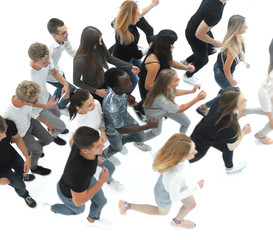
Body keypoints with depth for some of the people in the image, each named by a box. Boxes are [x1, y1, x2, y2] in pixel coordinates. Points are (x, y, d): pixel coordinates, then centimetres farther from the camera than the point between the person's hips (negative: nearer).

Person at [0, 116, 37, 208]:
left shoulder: (9, 124, -36)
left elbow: (17, 138, -12)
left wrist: (27, 158, -16)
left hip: (12, 156, 3)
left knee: (22, 170, 34)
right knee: (20, 185, 21)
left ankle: (20, 176, 72)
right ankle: (24, 195, 58)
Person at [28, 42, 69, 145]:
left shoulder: (46, 59, -27)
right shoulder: (30, 80, -47)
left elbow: (54, 72, -4)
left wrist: (65, 84, -19)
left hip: (46, 95, 6)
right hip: (38, 108, -6)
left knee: (57, 114, 33)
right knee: (61, 126, 12)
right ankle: (52, 135, 49)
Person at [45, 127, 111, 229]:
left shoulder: (83, 141, -35)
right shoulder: (79, 172, -52)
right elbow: (78, 201, -34)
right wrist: (102, 181, -29)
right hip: (69, 192, -4)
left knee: (101, 201, 26)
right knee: (79, 209, 32)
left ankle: (92, 220, 61)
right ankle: (53, 208, 61)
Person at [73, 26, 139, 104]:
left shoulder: (99, 47, -22)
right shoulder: (80, 61, -37)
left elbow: (109, 58, -1)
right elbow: (76, 82, -21)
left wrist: (130, 66, -1)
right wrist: (96, 91, -19)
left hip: (104, 82, 5)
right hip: (92, 90, -5)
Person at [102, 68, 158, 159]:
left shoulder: (117, 86, -29)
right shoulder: (111, 107, -49)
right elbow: (121, 130, -33)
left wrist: (127, 96, -15)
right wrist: (147, 127, -34)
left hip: (126, 118, 5)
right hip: (114, 130, -5)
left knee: (141, 137, 23)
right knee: (117, 148, 27)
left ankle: (127, 141, 55)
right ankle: (104, 156, 60)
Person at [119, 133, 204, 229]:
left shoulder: (173, 149, -35)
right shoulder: (175, 176, -51)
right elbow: (174, 198, -29)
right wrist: (196, 187, -21)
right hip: (166, 193, -5)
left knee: (191, 204, 27)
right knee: (163, 211, 31)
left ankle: (177, 221, 60)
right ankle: (127, 206, 41)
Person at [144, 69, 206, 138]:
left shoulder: (167, 86, -32)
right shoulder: (162, 100, -48)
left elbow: (173, 92, -2)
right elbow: (179, 110, -28)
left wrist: (191, 91, -9)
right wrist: (197, 99, -32)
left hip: (168, 107, 6)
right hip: (154, 114, -6)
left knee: (187, 122, 10)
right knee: (156, 132, 20)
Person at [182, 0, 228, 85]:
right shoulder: (215, 12, -42)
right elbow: (199, 34, -34)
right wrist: (214, 42, -17)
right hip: (194, 36, -8)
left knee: (211, 50, 28)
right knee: (203, 60, 19)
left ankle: (186, 62, 46)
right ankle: (188, 76, 47)